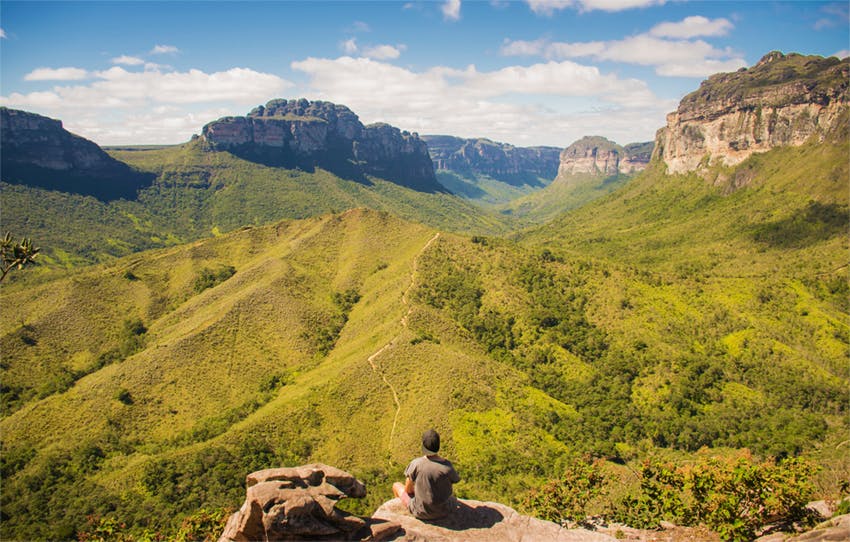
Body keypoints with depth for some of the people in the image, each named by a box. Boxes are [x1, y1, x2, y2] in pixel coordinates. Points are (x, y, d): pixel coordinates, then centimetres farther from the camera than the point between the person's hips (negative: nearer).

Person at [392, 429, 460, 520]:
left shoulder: (416, 464, -21)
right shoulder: (447, 465, -19)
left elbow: (407, 489, -9)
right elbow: (456, 480, 1)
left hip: (422, 512, -1)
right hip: (444, 511, 2)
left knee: (396, 485, 25)